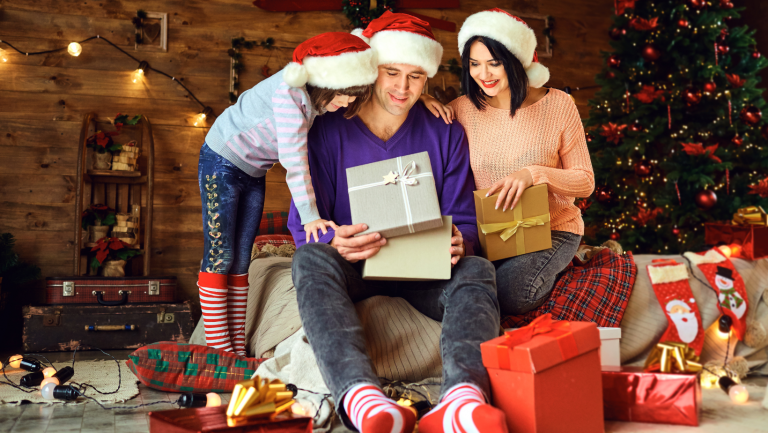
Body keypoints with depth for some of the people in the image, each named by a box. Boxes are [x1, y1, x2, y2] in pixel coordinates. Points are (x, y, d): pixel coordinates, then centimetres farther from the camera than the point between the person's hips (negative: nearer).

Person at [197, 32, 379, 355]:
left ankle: (237, 347, 11)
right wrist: (310, 216, -33)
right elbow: (294, 159, -33)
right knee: (220, 256, -5)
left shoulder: (320, 94, -7)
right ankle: (218, 347, 0)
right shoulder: (289, 93, -31)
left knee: (241, 260, 7)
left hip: (254, 172, 8)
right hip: (222, 162, -7)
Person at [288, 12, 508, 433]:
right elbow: (302, 224, -4)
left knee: (477, 271, -30)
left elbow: (464, 221, 6)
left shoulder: (445, 133, 7)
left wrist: (459, 242, -21)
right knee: (310, 259, -34)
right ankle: (359, 395, -59)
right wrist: (334, 241, -29)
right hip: (352, 269, -1)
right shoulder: (329, 131, 1)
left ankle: (461, 397, -58)